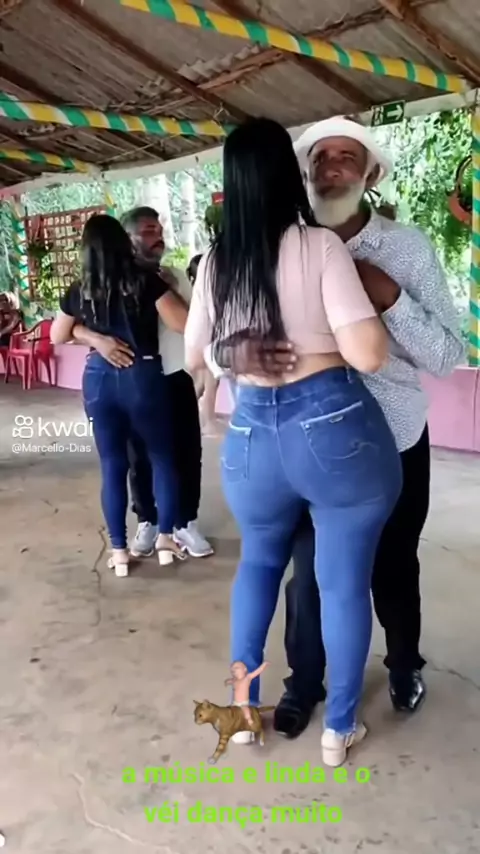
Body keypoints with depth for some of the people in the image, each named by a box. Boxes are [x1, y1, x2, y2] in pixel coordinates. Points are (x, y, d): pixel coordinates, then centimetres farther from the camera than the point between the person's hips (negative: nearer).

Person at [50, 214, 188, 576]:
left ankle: (119, 551, 18)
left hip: (98, 379, 3)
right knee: (162, 457, 16)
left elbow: (58, 336, 16)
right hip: (142, 376, -3)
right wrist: (167, 290, 8)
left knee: (113, 465, 11)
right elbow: (184, 323, -8)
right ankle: (166, 538, 22)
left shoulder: (79, 291, 3)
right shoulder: (145, 280, -8)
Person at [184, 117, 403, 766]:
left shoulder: (215, 263, 2)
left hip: (252, 434, 4)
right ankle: (340, 727, 30)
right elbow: (367, 354, -17)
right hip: (336, 428, -4)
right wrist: (374, 295, 1)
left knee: (259, 562, 27)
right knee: (344, 581, 13)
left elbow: (194, 357, 14)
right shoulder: (320, 245, -11)